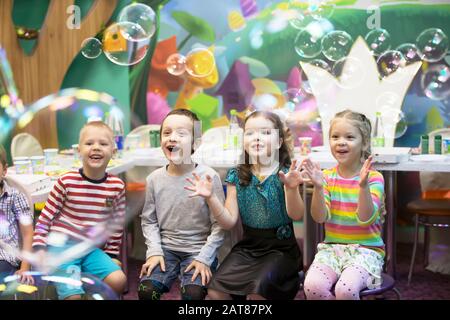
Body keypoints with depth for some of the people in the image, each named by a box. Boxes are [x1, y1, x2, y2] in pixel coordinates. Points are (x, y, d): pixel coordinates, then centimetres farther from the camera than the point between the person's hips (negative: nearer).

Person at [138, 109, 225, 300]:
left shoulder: (209, 177, -12)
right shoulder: (155, 178, -2)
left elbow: (219, 224, -9)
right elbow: (149, 220, 7)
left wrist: (204, 258, -13)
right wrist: (154, 251, -5)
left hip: (199, 250, -2)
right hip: (166, 248, 3)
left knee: (193, 293, -24)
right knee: (146, 289, -17)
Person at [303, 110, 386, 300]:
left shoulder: (374, 178, -4)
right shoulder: (327, 177, 4)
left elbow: (365, 219, -15)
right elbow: (320, 217, -6)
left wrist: (364, 186, -28)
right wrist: (318, 187, -22)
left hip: (365, 250, -2)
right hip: (331, 248, 3)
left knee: (346, 289, -32)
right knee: (312, 286, -26)